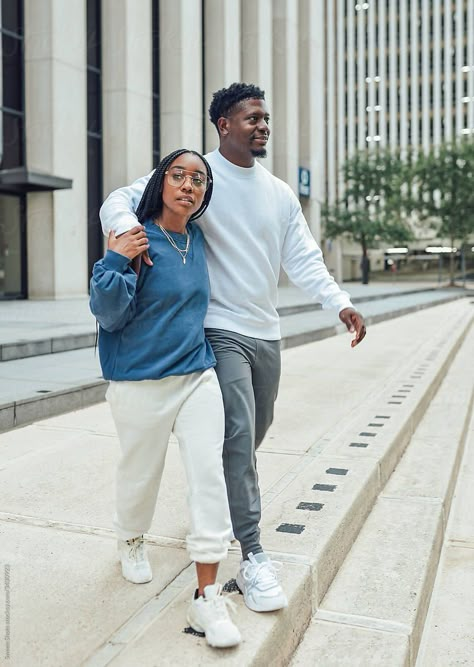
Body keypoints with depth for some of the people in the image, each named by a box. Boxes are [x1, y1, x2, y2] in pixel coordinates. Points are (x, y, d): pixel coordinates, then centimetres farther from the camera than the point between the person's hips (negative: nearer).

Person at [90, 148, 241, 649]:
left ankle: (207, 598, 4)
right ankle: (131, 541, 47)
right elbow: (108, 315, -15)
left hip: (198, 377, 5)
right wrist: (114, 262, -30)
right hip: (141, 385, -4)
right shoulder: (136, 240, -12)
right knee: (141, 474, 13)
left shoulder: (198, 240, 6)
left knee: (209, 475, -4)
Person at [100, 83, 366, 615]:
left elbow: (303, 258, 8)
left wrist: (339, 302, -8)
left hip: (266, 333, 7)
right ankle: (252, 557, -7)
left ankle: (218, 502, 42)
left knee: (251, 436, 16)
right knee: (237, 437, -13)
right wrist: (126, 229, -34)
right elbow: (120, 200, -10)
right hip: (221, 331, -6)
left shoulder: (279, 191, 12)